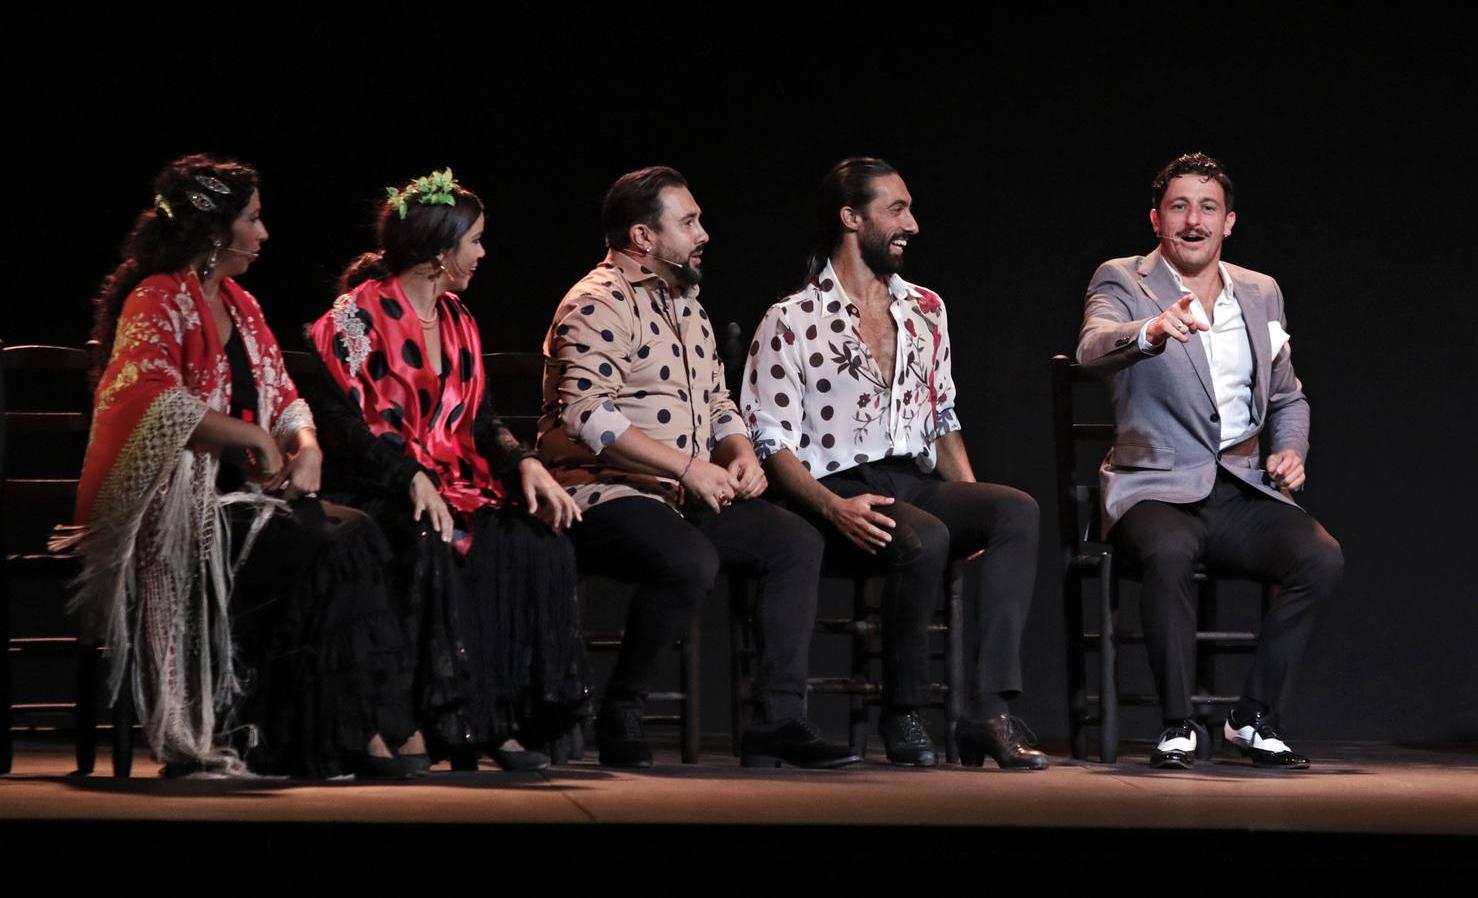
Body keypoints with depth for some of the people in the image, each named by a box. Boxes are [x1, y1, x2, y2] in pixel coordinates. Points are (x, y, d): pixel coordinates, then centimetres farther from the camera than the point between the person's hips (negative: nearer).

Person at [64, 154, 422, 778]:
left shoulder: (239, 306, 19)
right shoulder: (157, 301, -7)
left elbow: (283, 399, 20)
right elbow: (151, 399, -23)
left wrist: (305, 443, -3)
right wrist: (251, 437, -20)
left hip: (234, 493, 8)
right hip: (171, 505, -8)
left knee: (356, 535, -19)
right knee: (325, 548, -28)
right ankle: (366, 728, -23)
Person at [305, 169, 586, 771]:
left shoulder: (457, 320, 19)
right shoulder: (357, 316, -3)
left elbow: (481, 421, 17)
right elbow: (340, 422, -12)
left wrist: (525, 463, -5)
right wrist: (412, 480, -25)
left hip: (454, 485, 6)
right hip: (377, 493, -6)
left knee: (539, 544, -21)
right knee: (433, 549, -38)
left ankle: (509, 718, -21)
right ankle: (454, 721, -31)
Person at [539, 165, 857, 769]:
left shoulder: (686, 305, 21)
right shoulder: (598, 306, -10)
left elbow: (717, 402, 28)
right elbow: (587, 415, -22)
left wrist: (741, 453, 4)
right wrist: (688, 466, -22)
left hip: (688, 499, 9)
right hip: (602, 495, -9)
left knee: (796, 543, -7)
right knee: (690, 561, -35)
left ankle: (777, 721, -10)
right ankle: (620, 714, -17)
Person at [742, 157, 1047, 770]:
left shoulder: (925, 311, 20)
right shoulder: (792, 321, 1)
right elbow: (772, 443, -4)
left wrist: (973, 509, 5)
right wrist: (835, 508, -21)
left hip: (919, 486, 5)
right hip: (842, 492, -5)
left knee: (1017, 510, -26)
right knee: (924, 540, -37)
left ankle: (987, 711, -34)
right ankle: (903, 714, -17)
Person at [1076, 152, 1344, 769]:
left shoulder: (1261, 293, 16)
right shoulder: (1121, 281, 0)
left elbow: (1287, 398, 26)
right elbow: (1093, 348, -22)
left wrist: (1291, 451, 4)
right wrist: (1150, 331, -44)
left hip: (1242, 489, 4)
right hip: (1157, 487, -4)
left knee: (1322, 558, -24)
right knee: (1168, 554, -38)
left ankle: (1253, 717, -10)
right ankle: (1178, 726, -23)